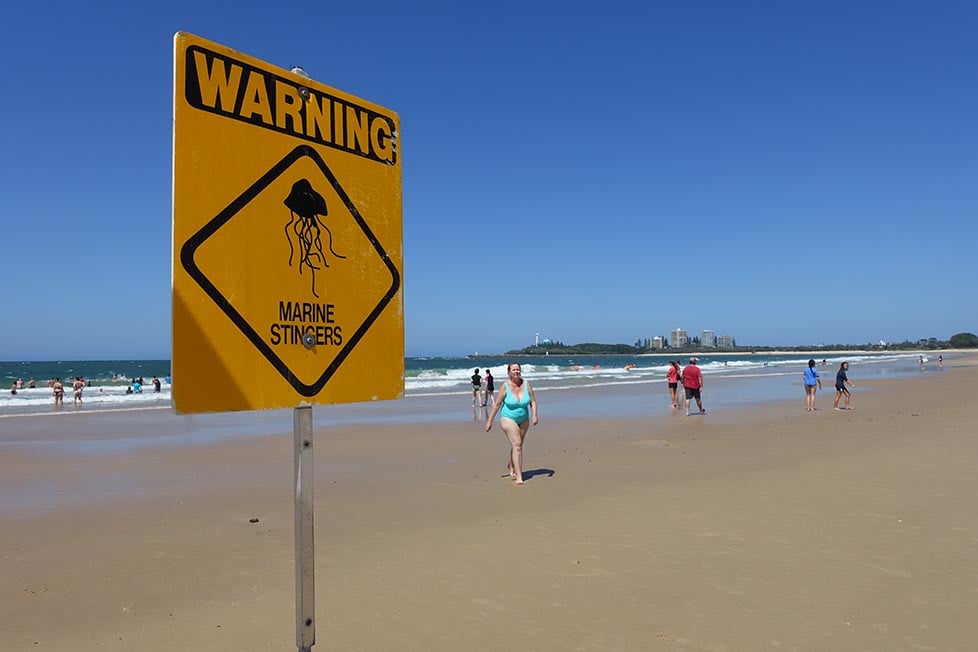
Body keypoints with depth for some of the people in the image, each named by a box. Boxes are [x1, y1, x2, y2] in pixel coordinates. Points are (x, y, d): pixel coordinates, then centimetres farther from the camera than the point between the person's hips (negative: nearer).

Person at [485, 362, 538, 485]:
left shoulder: (526, 384, -8)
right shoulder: (505, 386, -15)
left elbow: (533, 401, -3)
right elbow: (496, 404, -9)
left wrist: (534, 415, -18)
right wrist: (489, 421, -7)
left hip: (524, 419, 4)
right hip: (508, 419, -4)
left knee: (517, 445, 18)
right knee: (516, 445, -15)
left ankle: (510, 466, 44)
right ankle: (519, 476, -13)